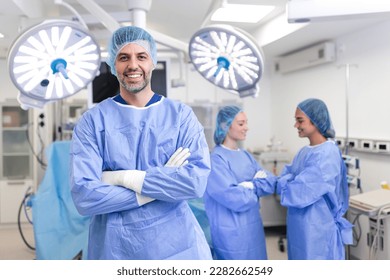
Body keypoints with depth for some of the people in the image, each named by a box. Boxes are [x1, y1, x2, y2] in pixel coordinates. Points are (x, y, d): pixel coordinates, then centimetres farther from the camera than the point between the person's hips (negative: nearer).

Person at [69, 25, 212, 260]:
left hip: (177, 243, 1)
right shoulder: (92, 121, -5)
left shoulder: (181, 114, -4)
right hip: (114, 247, 0)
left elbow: (197, 181, -16)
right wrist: (165, 183, -16)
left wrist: (123, 178, -16)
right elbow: (83, 196, -15)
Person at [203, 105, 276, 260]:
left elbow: (271, 182, 1)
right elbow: (234, 198, -25)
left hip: (253, 227, 8)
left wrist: (249, 186, -16)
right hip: (232, 232, -8)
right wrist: (257, 189, -7)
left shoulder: (246, 155, 9)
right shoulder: (216, 158, -17)